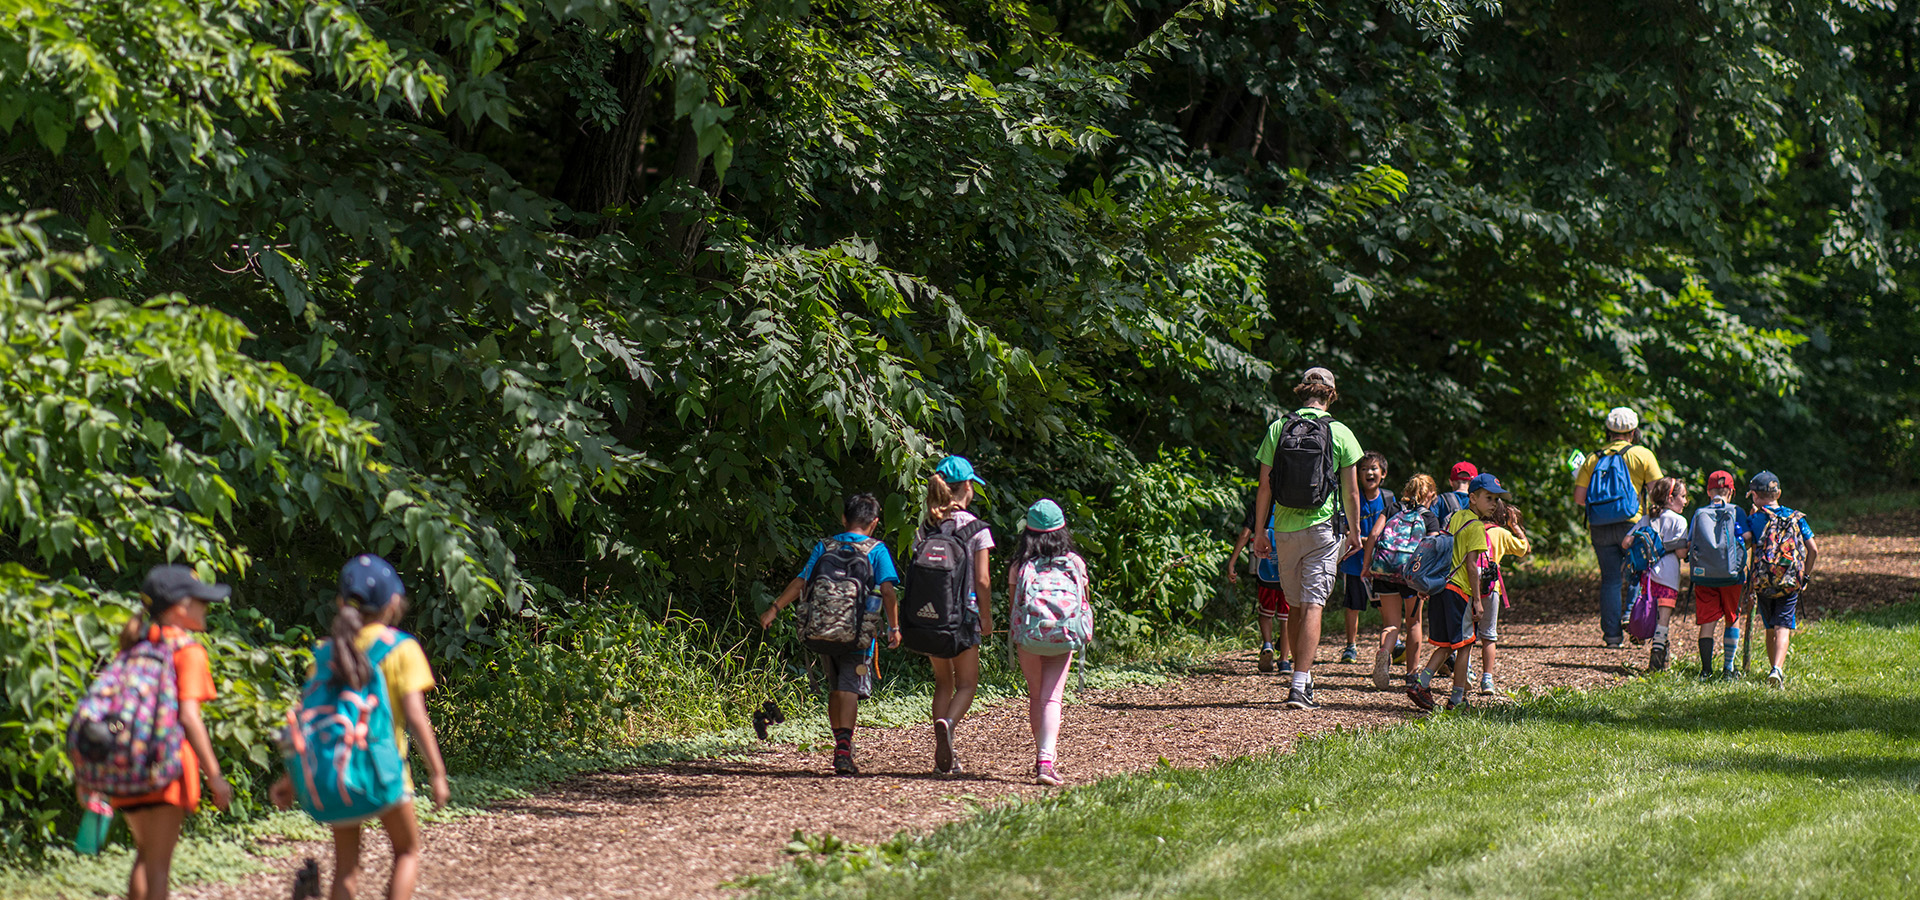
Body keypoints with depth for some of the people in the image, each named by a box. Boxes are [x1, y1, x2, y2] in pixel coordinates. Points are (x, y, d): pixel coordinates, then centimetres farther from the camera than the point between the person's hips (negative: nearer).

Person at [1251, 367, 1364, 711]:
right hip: (1322, 528, -3)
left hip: (1285, 529, 3)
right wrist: (1354, 531, 14)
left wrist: (1259, 532, 10)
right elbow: (1351, 492, 1)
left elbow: (1265, 487, 2)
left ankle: (1303, 681, 23)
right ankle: (1300, 687, -15)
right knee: (1313, 606, -5)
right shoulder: (1340, 434, -3)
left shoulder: (1278, 429, 2)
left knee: (1298, 606, 16)